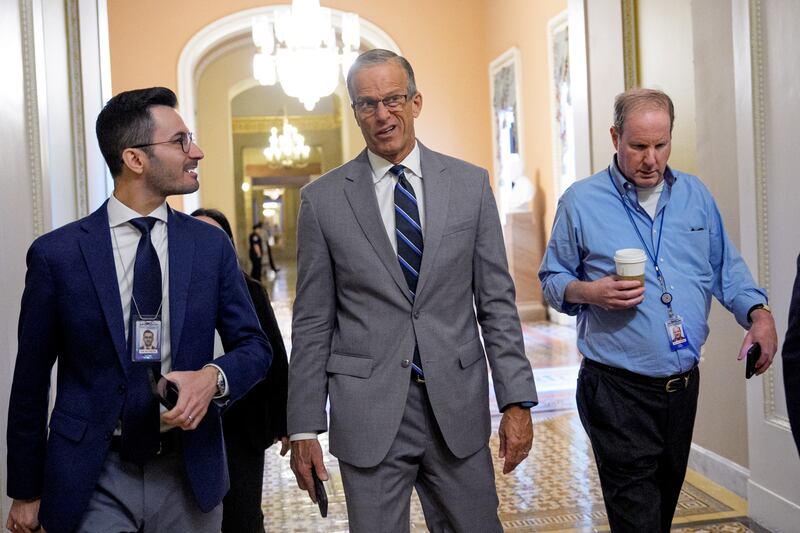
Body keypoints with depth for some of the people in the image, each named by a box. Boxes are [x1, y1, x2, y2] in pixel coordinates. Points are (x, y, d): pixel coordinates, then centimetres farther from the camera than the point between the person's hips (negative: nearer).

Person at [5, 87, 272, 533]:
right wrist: (26, 493, 6)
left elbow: (254, 346, 5)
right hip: (93, 483, -2)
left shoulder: (211, 245, 0)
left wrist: (215, 377, -17)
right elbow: (31, 380, 1)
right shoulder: (57, 253, -6)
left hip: (190, 476, 3)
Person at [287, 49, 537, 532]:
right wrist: (304, 428, 0)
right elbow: (312, 323, 1)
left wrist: (517, 401, -2)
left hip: (458, 406, 2)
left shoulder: (470, 184, 3)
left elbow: (496, 302, 3)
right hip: (368, 413, -1)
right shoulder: (323, 199, -1)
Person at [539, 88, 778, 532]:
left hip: (684, 384, 5)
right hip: (618, 391, -4)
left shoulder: (695, 194, 8)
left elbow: (726, 267, 13)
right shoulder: (581, 202, -4)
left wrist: (758, 313, -4)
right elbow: (552, 280, 2)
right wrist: (589, 292, -18)